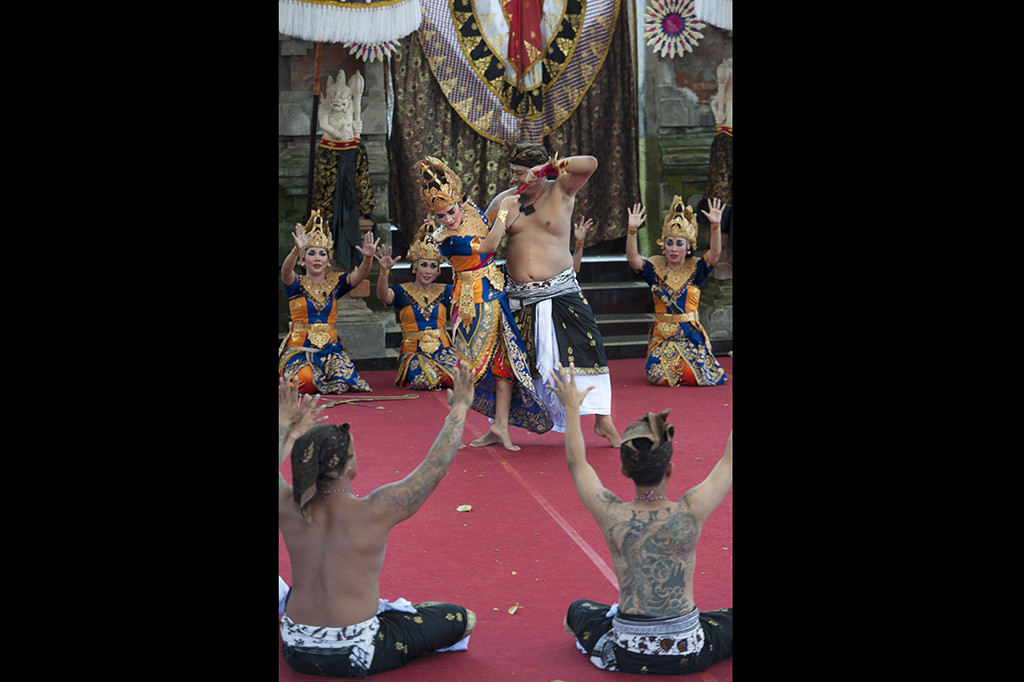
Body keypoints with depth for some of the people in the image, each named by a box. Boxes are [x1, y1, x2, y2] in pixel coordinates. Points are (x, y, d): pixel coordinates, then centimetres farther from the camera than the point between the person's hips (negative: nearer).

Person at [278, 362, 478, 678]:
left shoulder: (288, 508, -9)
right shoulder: (374, 512, -20)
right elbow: (437, 464, -10)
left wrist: (287, 428, 29)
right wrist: (459, 407, 1)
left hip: (296, 651, 5)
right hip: (355, 657, -5)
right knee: (463, 618, 8)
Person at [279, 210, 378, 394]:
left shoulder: (335, 283, 7)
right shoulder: (297, 284, 0)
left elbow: (359, 276, -10)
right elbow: (286, 272, -23)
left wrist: (368, 257, -32)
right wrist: (297, 250, -45)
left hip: (330, 348, 2)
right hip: (299, 348, -2)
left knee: (341, 384, -23)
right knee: (306, 380, -31)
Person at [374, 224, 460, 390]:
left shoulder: (444, 291, 11)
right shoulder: (403, 291, 2)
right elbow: (383, 296, -18)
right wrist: (384, 271, -36)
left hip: (443, 350, 3)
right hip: (414, 351, -3)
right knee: (425, 380, -33)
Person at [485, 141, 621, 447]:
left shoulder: (561, 190, -1)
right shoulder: (506, 199, 7)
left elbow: (590, 164, -18)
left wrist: (550, 166, -23)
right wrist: (498, 217, -6)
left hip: (560, 290, -3)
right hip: (520, 296, 3)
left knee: (588, 346, -12)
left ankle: (603, 420, -3)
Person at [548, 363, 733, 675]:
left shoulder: (612, 516, -12)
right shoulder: (691, 512, -15)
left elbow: (576, 463, 7)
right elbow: (729, 460, 2)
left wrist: (571, 407, 18)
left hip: (627, 656, 1)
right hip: (689, 654, -1)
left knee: (577, 610, 30)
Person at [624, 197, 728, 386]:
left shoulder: (695, 268, 2)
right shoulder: (655, 268, 3)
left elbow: (714, 253, -15)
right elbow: (632, 258, -12)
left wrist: (716, 226, -30)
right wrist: (632, 230, -26)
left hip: (691, 333, 0)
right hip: (662, 334, 0)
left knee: (692, 376, -16)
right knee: (662, 377, -16)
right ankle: (668, 363, 19)